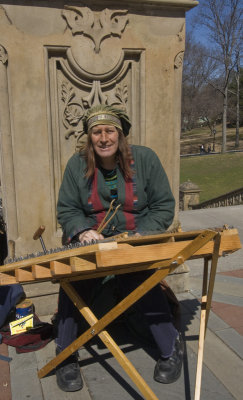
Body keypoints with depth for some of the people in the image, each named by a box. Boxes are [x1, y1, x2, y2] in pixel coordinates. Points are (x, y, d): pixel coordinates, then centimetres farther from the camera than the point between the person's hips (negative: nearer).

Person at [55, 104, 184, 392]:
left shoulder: (144, 158, -3)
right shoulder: (77, 164, 0)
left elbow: (163, 206, 0)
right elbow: (67, 210, 5)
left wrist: (141, 235, -14)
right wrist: (83, 230, -15)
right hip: (91, 240, 2)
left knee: (140, 278, -23)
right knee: (73, 280, -19)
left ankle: (171, 348, 5)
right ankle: (65, 357, 6)